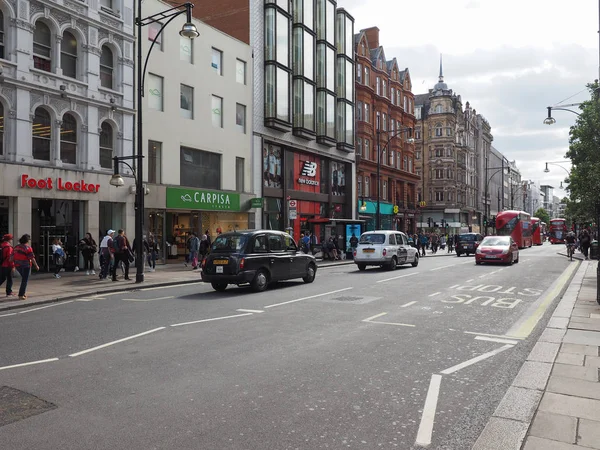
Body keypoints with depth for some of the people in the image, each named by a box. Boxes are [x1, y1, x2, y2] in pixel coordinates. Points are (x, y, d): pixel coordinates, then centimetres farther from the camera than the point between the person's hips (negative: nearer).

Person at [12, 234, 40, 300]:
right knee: (24, 280, 1)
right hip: (26, 265, -7)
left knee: (24, 279, 24)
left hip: (18, 265, 7)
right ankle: (21, 295, 0)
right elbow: (32, 258, -15)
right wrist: (36, 266, -5)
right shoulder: (28, 248, -13)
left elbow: (12, 256, 8)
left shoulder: (16, 246, 7)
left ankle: (24, 292, 22)